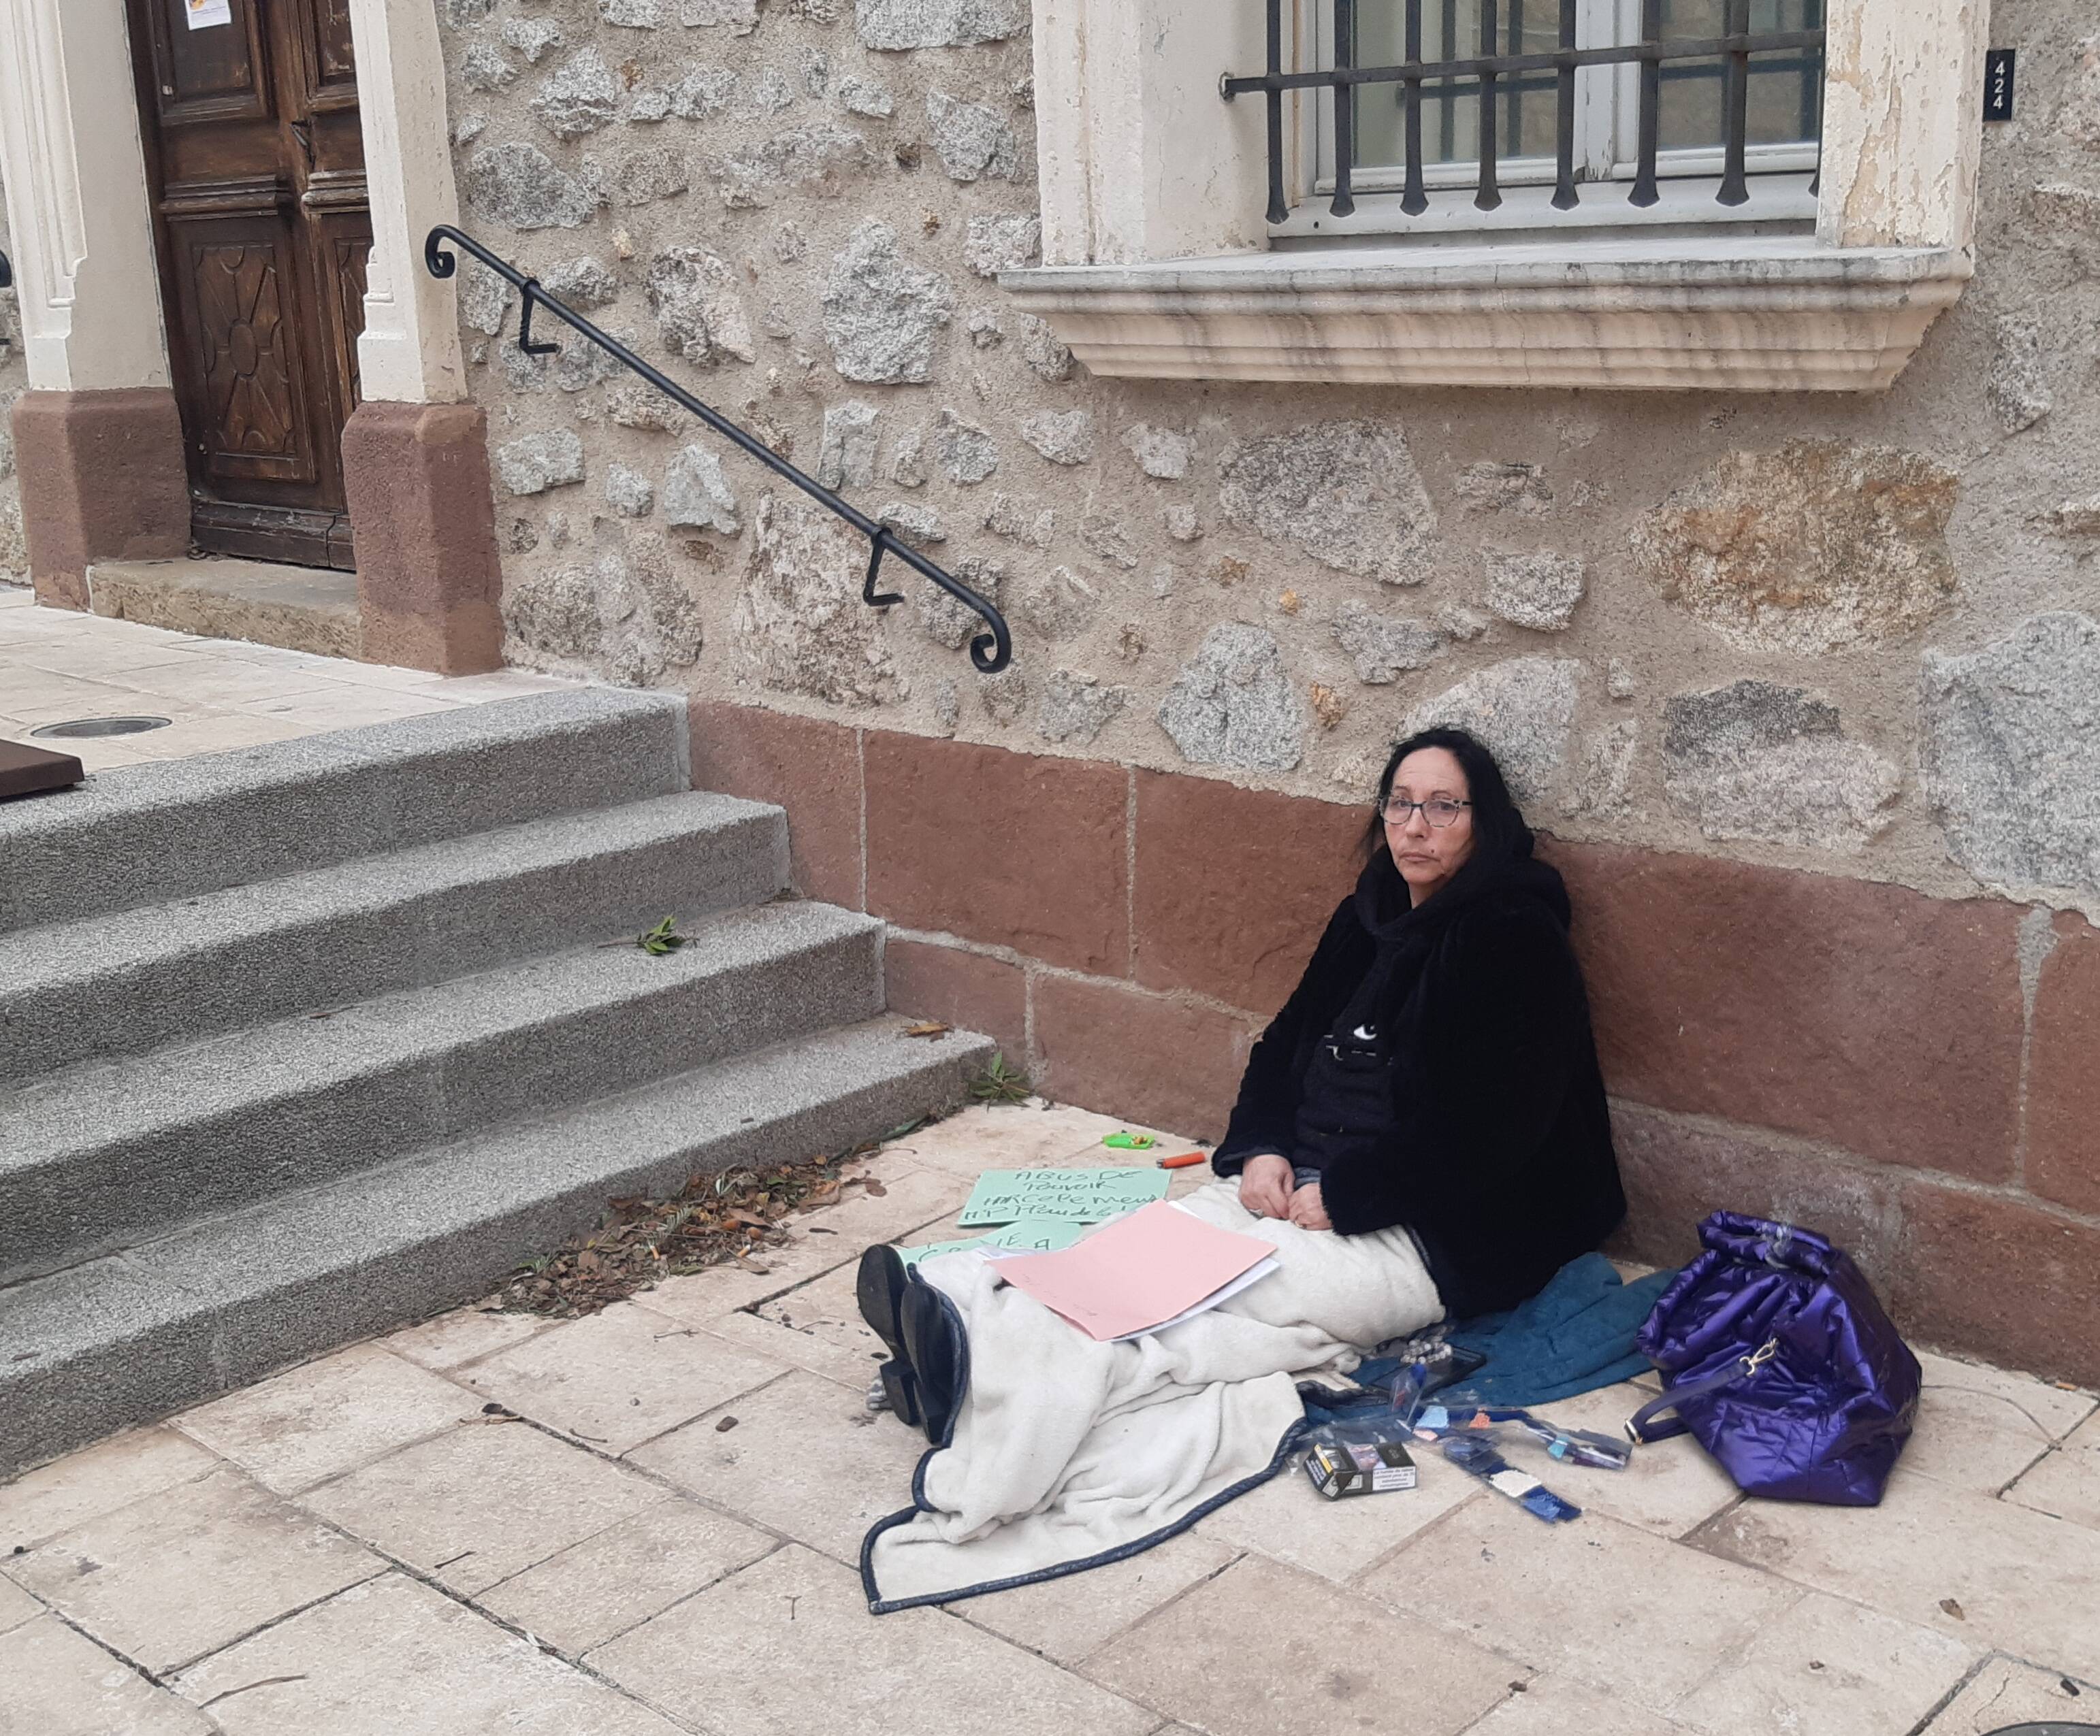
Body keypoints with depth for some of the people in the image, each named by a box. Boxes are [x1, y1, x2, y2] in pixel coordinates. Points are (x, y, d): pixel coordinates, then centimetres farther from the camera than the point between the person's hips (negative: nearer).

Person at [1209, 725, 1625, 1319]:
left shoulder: (1519, 942, -11)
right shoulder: (1366, 917, 14)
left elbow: (1491, 1128, -19)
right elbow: (1285, 1042, 16)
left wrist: (1347, 1198, -20)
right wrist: (1261, 1148, -4)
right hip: (1300, 1183, 7)